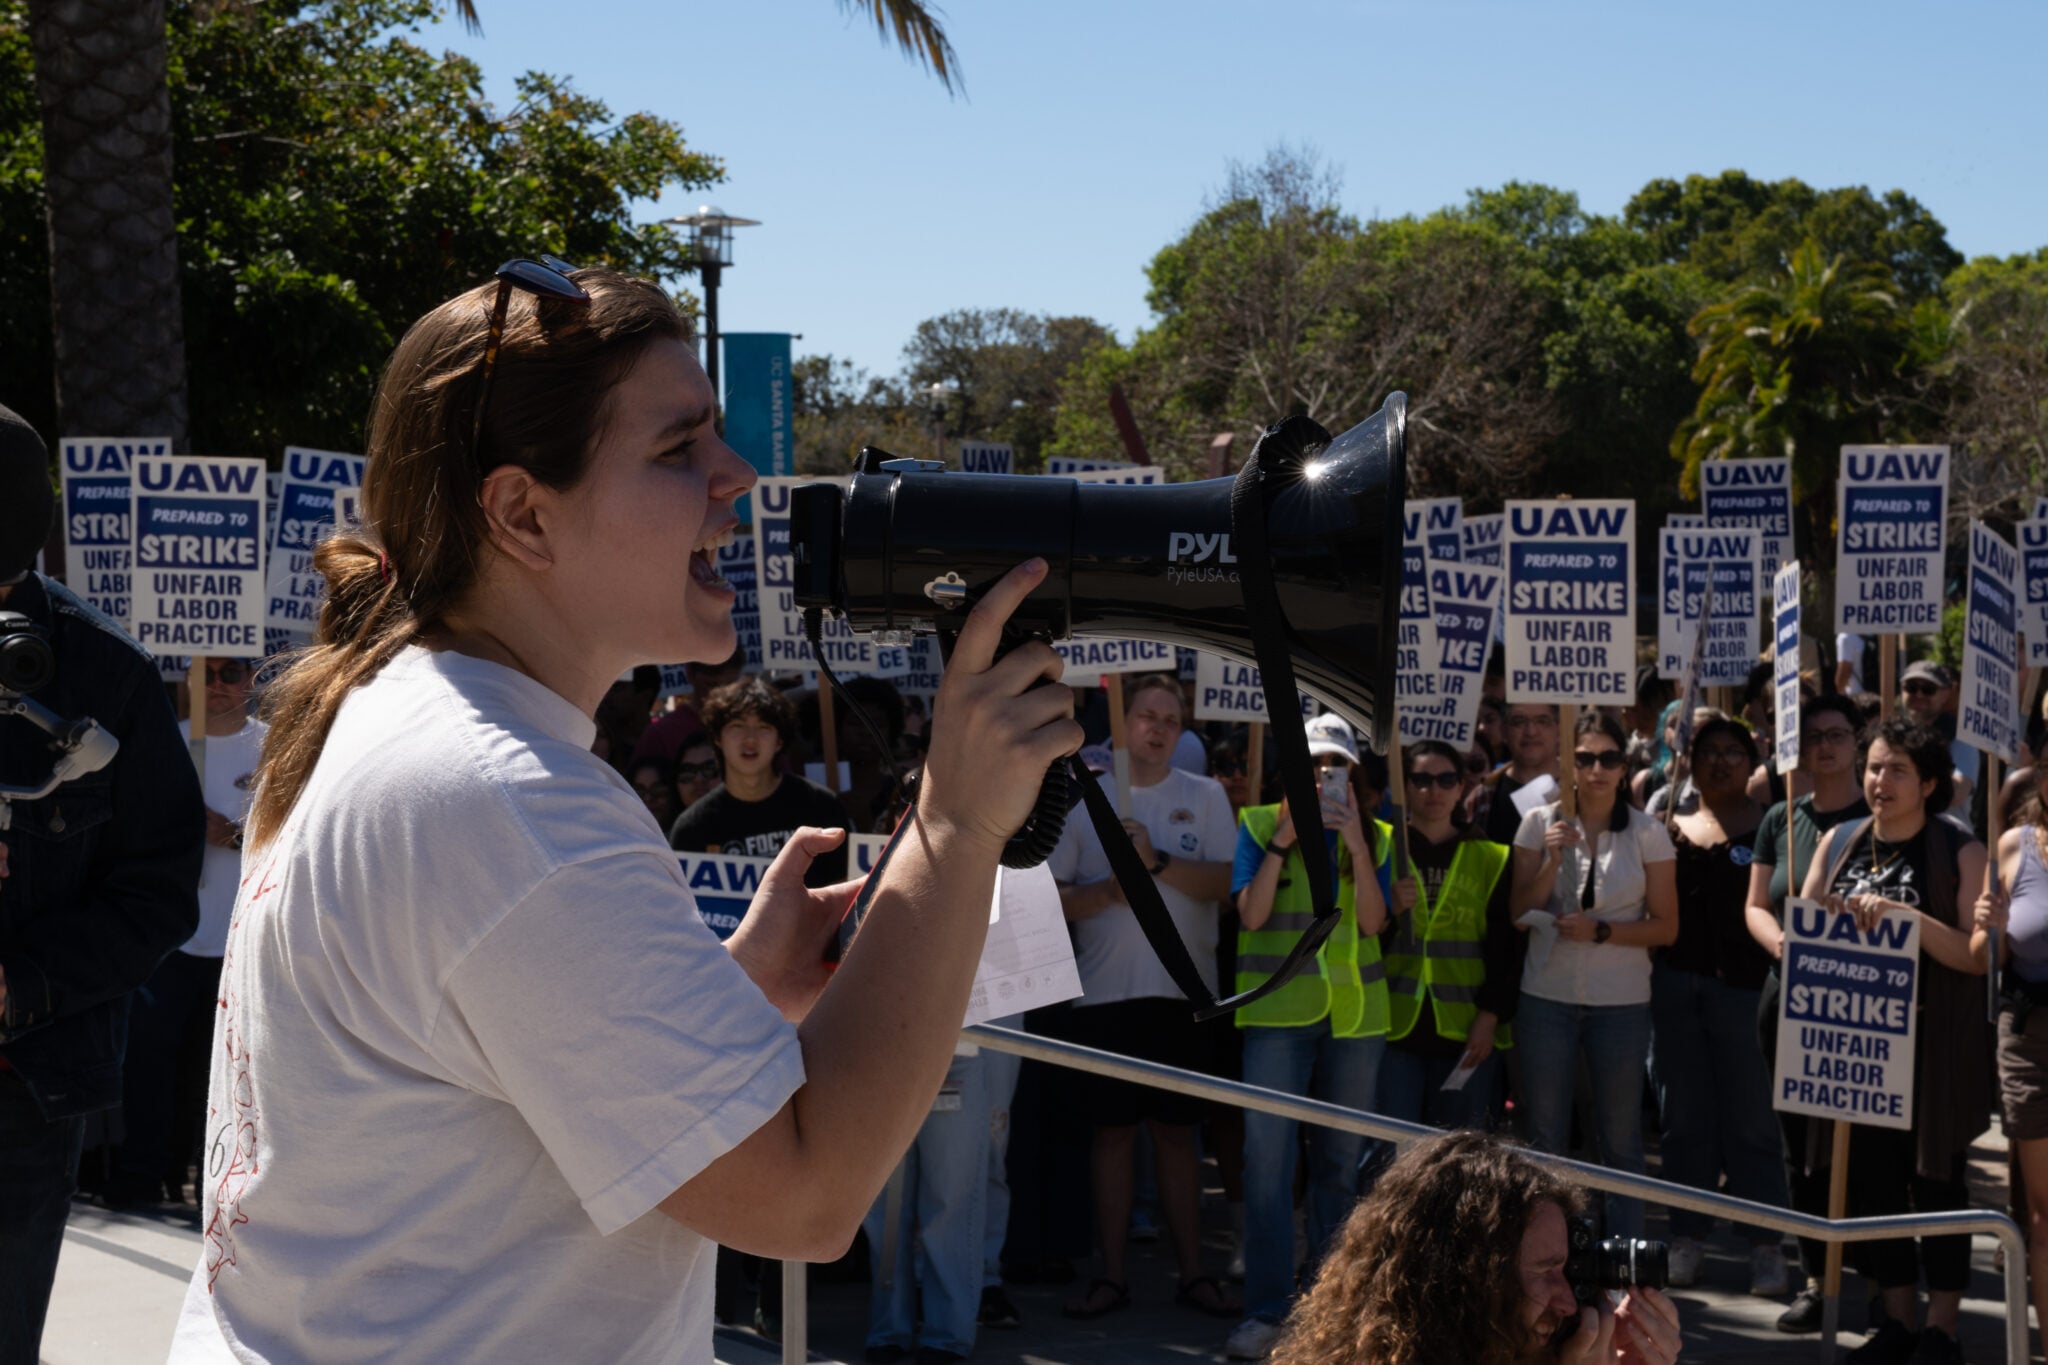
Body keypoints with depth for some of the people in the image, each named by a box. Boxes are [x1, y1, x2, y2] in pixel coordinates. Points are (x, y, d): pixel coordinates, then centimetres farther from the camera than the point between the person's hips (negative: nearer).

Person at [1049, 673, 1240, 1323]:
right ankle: (1112, 1274, 11)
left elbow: (1225, 881, -5)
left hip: (1183, 989, 0)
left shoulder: (1204, 797, 6)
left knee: (1176, 1131, 6)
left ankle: (1192, 1271, 12)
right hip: (1105, 992, 0)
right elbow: (1050, 896, 2)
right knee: (1114, 1130, 4)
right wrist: (1107, 891, -16)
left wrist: (1157, 860, -17)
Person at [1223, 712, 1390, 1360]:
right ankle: (1266, 1311, -4)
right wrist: (1281, 841, -14)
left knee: (1340, 1161, 8)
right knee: (1267, 1159, -8)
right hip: (1278, 1012, -2)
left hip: (1355, 1012, 3)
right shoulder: (1258, 825, 3)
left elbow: (1373, 922, -3)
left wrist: (1355, 842, -11)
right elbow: (1251, 914, -7)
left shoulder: (1373, 835, 9)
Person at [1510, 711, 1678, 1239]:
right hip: (1547, 996, 1)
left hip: (1621, 1001, -1)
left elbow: (1666, 927, -2)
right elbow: (1519, 913, 1)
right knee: (1544, 1137, 8)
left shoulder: (1647, 834, -3)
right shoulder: (1541, 823, 0)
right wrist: (1553, 861, -14)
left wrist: (1600, 932, -16)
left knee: (1621, 1139, 7)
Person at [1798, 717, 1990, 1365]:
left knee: (1936, 1177, 1)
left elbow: (1977, 955, -12)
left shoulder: (1959, 851, -5)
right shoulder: (1839, 843, 8)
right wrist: (1827, 921, -11)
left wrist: (1907, 916, -24)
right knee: (1871, 1173, 7)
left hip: (1934, 1044, -4)